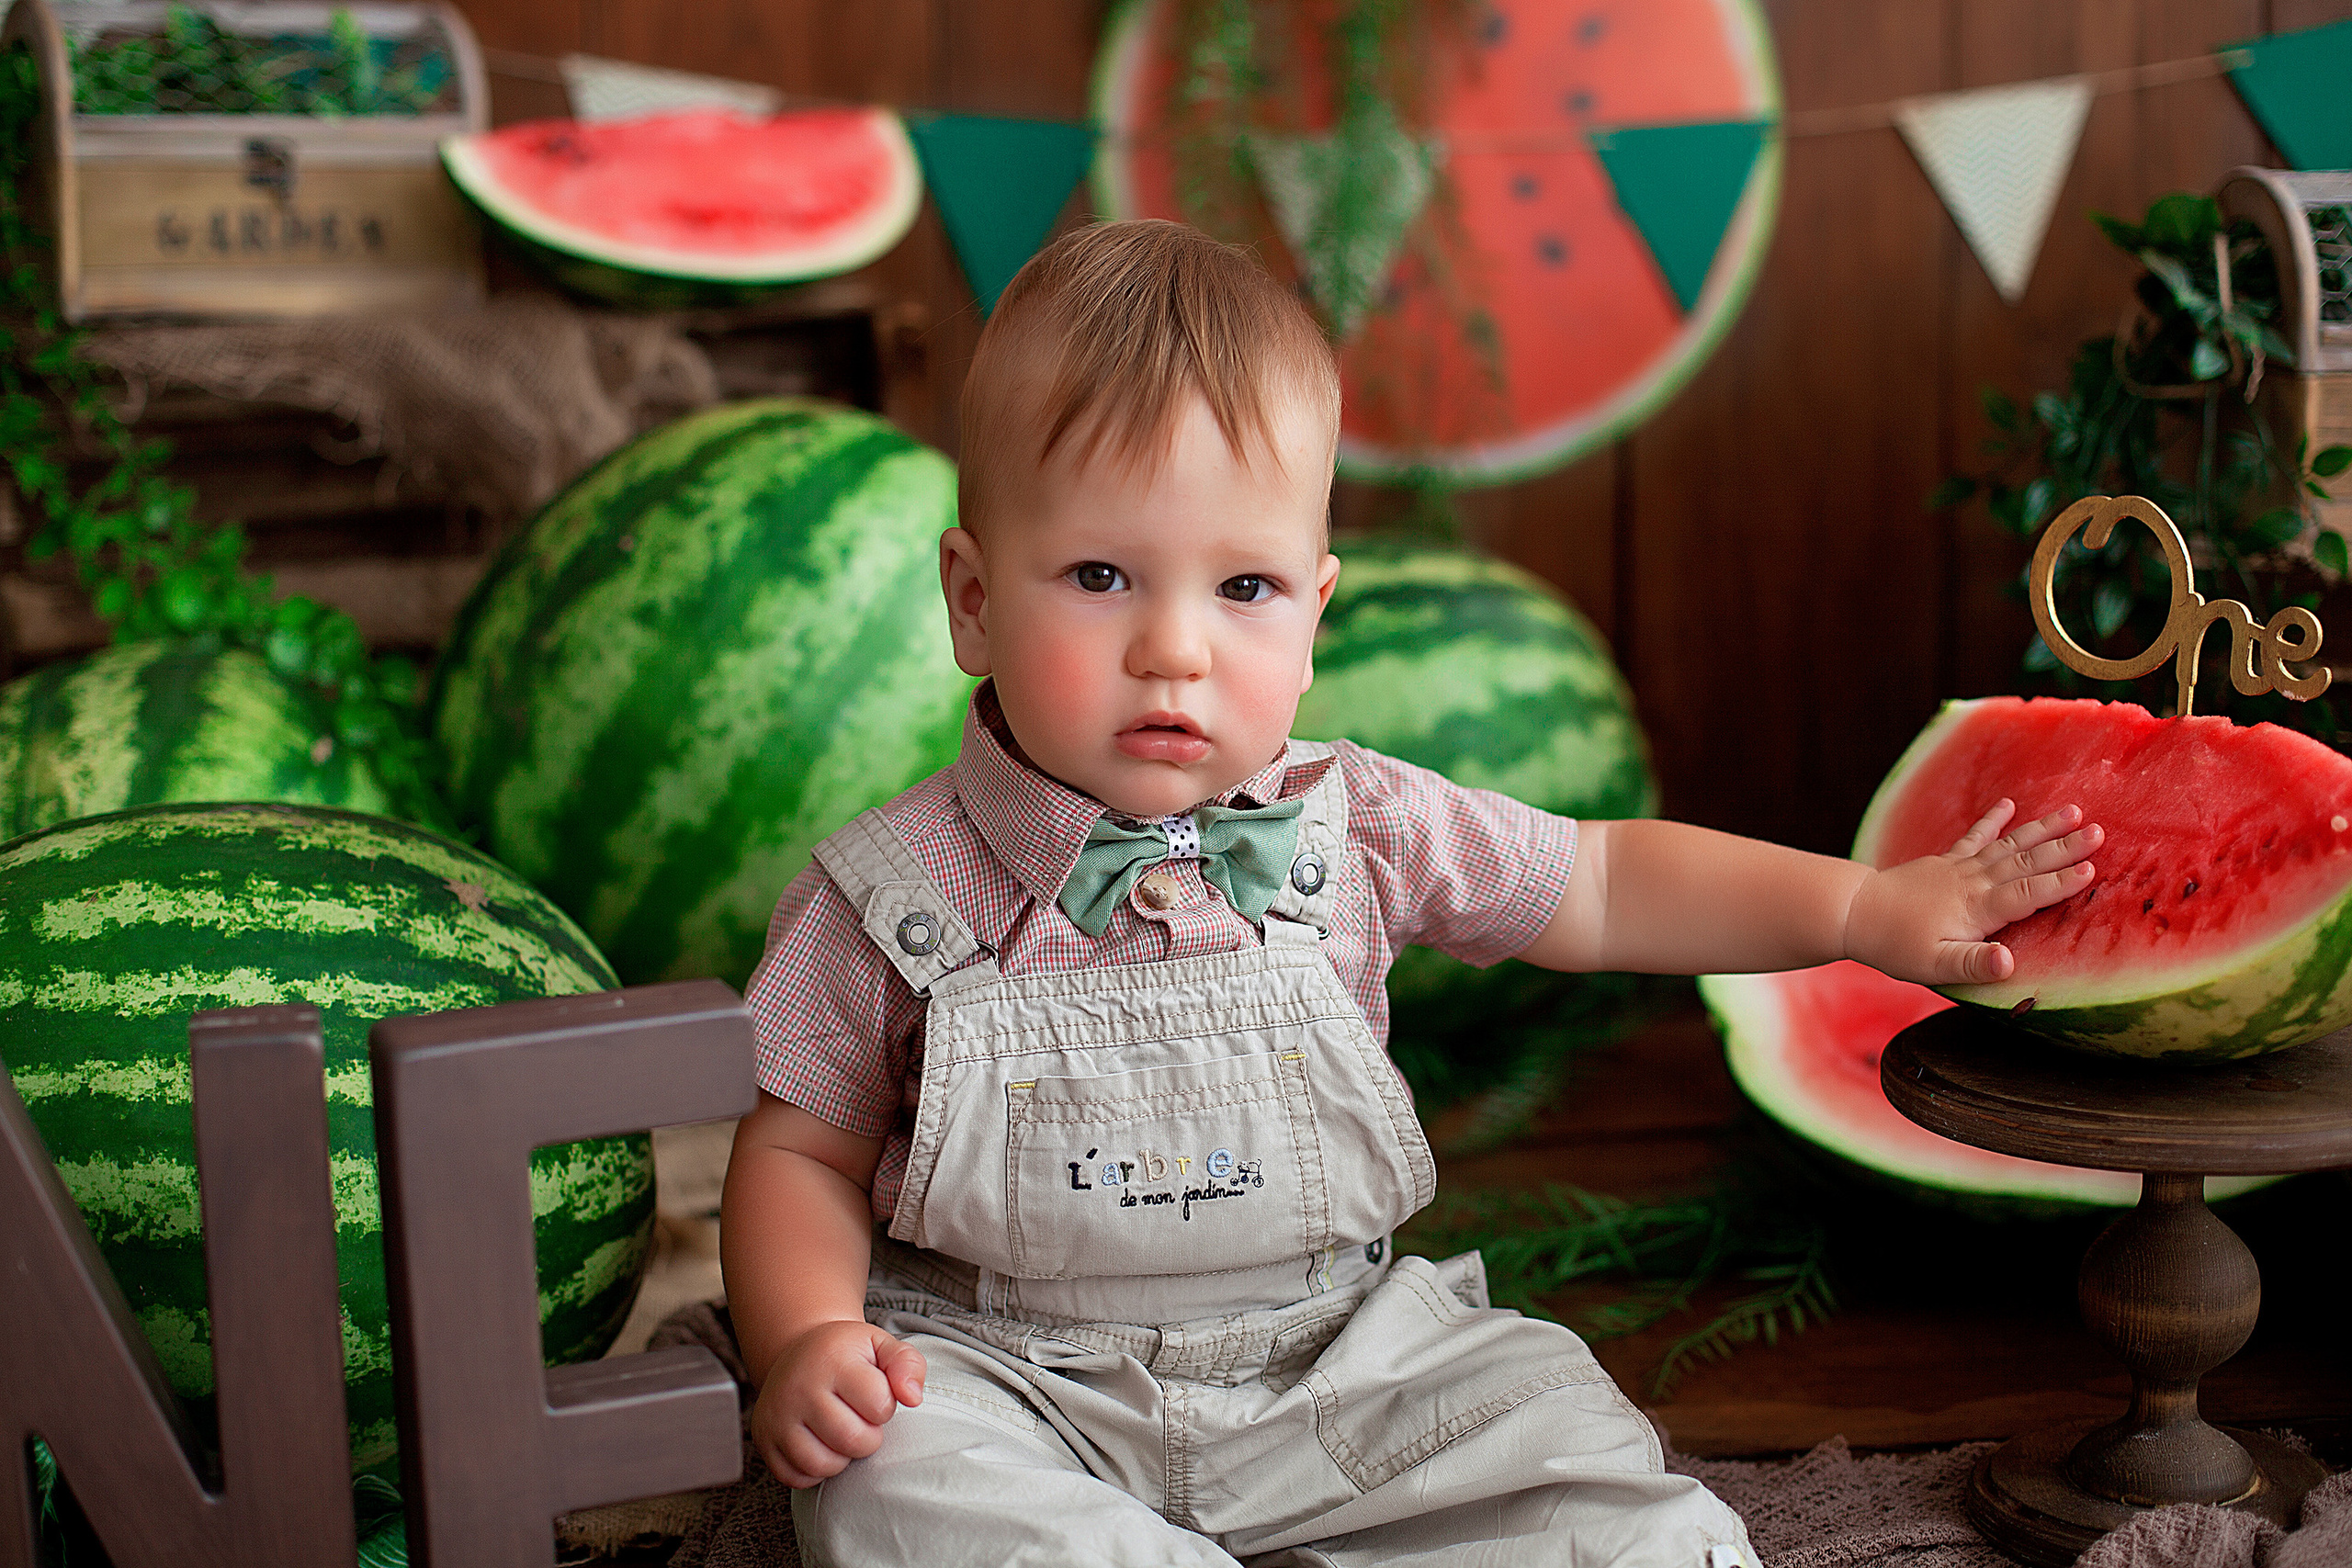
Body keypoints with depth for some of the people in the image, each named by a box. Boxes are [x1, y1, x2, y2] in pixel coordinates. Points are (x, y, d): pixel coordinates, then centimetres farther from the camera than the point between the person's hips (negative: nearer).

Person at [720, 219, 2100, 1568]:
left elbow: (1600, 886, 8)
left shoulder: (1363, 831, -6)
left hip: (1332, 1348, 2)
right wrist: (806, 1341, -20)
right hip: (1016, 1373, -1)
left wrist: (1869, 906, 4)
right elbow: (801, 1153, -1)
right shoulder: (892, 890, -11)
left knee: (1569, 1445, -15)